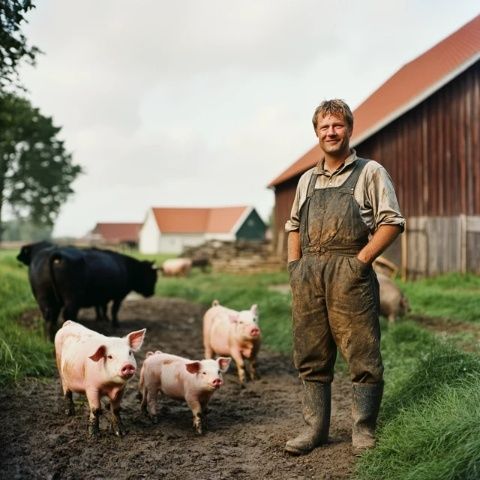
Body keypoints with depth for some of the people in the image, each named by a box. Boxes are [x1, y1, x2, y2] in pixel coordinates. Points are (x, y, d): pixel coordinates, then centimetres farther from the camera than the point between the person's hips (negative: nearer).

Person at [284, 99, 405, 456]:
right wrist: (294, 263, 12)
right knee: (311, 357, 8)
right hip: (307, 275, 5)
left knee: (362, 356, -2)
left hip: (349, 274, -5)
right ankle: (315, 428, 18)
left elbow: (392, 222, -3)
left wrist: (362, 260, -12)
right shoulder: (307, 180, 20)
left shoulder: (370, 172, 4)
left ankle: (364, 430, 11)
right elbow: (294, 226, 26)